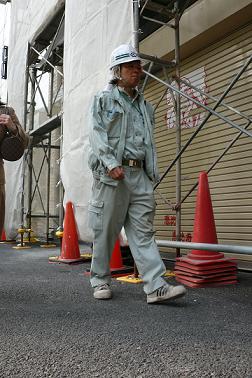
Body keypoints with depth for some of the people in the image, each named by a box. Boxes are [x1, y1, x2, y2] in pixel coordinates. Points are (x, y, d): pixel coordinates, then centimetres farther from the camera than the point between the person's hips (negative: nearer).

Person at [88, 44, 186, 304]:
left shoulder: (145, 106, 23)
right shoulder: (104, 99, 7)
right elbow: (96, 134, -5)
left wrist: (152, 173, 12)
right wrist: (111, 163, -18)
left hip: (138, 173, 5)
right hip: (111, 173, -4)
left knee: (142, 230, -2)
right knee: (106, 229, 2)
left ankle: (156, 286, -5)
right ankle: (100, 280, 18)